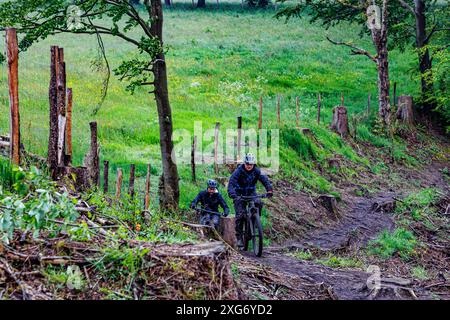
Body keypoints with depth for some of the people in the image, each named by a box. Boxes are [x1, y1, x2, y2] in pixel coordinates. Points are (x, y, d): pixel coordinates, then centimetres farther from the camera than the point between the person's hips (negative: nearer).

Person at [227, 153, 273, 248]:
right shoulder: (238, 171, -19)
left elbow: (264, 179, -17)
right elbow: (231, 183, -29)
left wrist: (269, 189, -36)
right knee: (240, 214, -13)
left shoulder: (256, 171, -10)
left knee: (259, 203, -29)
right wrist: (232, 194, -45)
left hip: (251, 193, 2)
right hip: (240, 195, -2)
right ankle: (239, 237, -4)